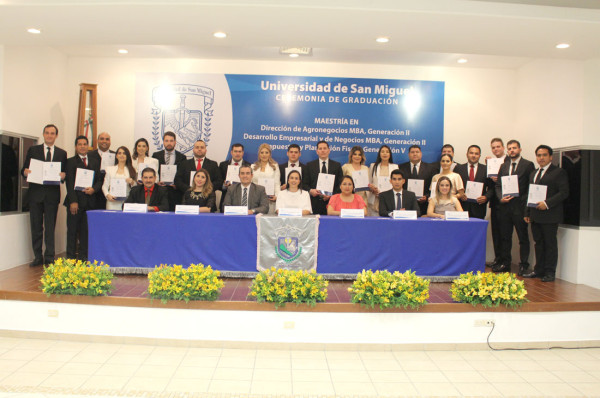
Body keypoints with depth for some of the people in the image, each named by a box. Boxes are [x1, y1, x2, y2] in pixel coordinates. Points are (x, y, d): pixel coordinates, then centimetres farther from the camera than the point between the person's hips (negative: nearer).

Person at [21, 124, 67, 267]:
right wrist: (25, 172, -14)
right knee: (36, 227, 4)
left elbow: (65, 173, 10)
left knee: (50, 227, 2)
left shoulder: (62, 153, 12)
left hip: (52, 195, 0)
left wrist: (63, 175, -12)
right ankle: (38, 257, 13)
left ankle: (49, 258, 8)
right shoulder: (33, 150, 10)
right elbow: (24, 170, 8)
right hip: (35, 193, 0)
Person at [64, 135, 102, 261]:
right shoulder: (70, 162, 4)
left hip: (89, 201, 3)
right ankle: (71, 257, 9)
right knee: (72, 230, 2)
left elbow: (99, 180, 12)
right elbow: (69, 183, -4)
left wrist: (94, 189, -10)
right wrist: (73, 201, -13)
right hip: (75, 201, -3)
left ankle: (83, 256, 12)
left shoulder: (95, 161, 15)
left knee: (86, 231, 5)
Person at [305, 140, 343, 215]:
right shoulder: (310, 165, 11)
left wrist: (332, 195, -9)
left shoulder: (337, 165, 10)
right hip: (314, 203, 0)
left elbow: (340, 184, 6)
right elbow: (305, 183, 9)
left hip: (331, 201, 0)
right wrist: (310, 191, -11)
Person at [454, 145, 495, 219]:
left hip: (478, 207, 0)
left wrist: (486, 197, -10)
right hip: (462, 207, 0)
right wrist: (459, 195, -9)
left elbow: (491, 188, 7)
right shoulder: (458, 168, 10)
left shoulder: (486, 169, 9)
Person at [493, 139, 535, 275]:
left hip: (520, 207, -5)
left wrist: (524, 201, -13)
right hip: (505, 206, 5)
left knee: (523, 237, 2)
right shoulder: (503, 166, 15)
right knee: (505, 237, 10)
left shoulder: (528, 165, 0)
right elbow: (498, 185, 14)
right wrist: (501, 198, -3)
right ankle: (505, 263, 19)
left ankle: (524, 265, 10)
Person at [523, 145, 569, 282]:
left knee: (550, 244, -1)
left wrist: (547, 203, -20)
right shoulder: (533, 174, 20)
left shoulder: (559, 172, -3)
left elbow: (564, 193, -10)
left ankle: (550, 273, 6)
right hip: (535, 216, 7)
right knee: (539, 243, 11)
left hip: (550, 216, -6)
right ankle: (539, 270, 18)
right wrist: (527, 213, 16)